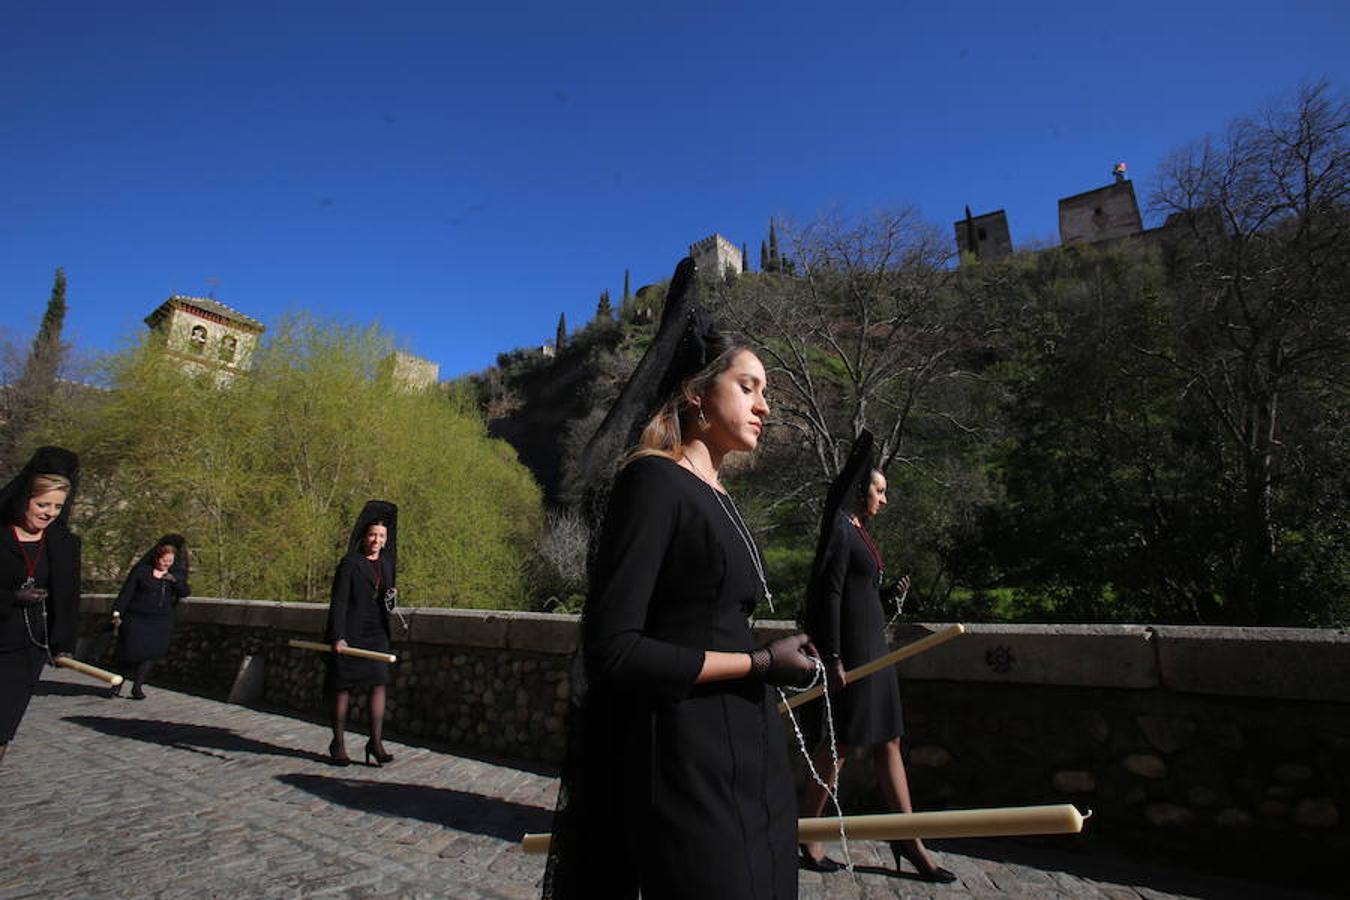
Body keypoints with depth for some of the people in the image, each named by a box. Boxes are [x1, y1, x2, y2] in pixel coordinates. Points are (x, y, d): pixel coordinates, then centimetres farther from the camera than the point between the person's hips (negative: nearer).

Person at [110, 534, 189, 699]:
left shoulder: (175, 574, 9)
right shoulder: (141, 571, -2)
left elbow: (185, 592, 2)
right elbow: (126, 592, -3)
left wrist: (174, 580, -13)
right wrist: (117, 612, -11)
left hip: (161, 622, 3)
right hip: (136, 618, -3)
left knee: (150, 654, -2)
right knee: (130, 652, -2)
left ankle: (137, 686, 8)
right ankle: (118, 684, 21)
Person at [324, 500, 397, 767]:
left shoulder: (387, 564, 12)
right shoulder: (349, 564, -6)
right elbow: (338, 602, -12)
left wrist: (391, 597, -2)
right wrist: (337, 637, -19)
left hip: (376, 634, 5)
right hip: (350, 634, -5)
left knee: (379, 684, -2)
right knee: (343, 687, 4)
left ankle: (376, 742, 3)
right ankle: (338, 744, 18)